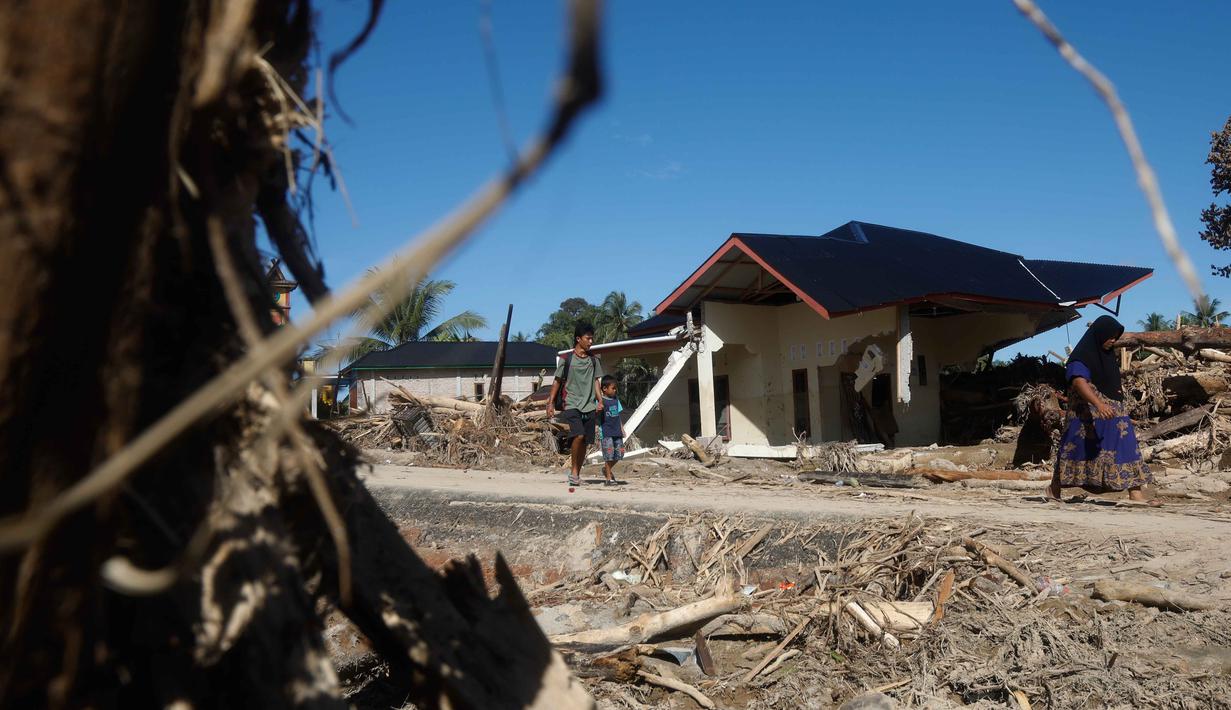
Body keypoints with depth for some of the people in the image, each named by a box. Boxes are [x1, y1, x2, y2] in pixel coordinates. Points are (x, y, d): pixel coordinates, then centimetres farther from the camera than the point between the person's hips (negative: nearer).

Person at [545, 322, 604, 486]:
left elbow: (595, 381, 15)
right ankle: (574, 470, -8)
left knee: (585, 442, 5)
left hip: (589, 406, 4)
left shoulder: (593, 360, 11)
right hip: (572, 404, -4)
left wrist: (600, 401, 3)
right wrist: (551, 402, -2)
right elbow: (557, 381, 3)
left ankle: (577, 473, 19)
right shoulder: (567, 359, -1)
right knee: (578, 435, -23)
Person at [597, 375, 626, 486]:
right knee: (609, 456, -5)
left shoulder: (616, 399, 14)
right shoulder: (601, 401, -8)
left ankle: (606, 469, 33)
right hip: (606, 433, -7)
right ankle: (609, 478, 5)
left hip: (617, 432, 7)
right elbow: (597, 415, -16)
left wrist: (622, 429, 18)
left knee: (618, 454, 9)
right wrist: (598, 410, -38)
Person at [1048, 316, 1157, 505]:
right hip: (1087, 414, -8)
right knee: (1078, 447, -1)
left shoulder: (1107, 355, 13)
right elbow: (1078, 382, -30)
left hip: (1113, 412, 8)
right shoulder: (1081, 356, -15)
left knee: (1126, 446, -2)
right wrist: (1099, 404, -42)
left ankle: (1135, 492, -3)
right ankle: (1054, 489, 11)